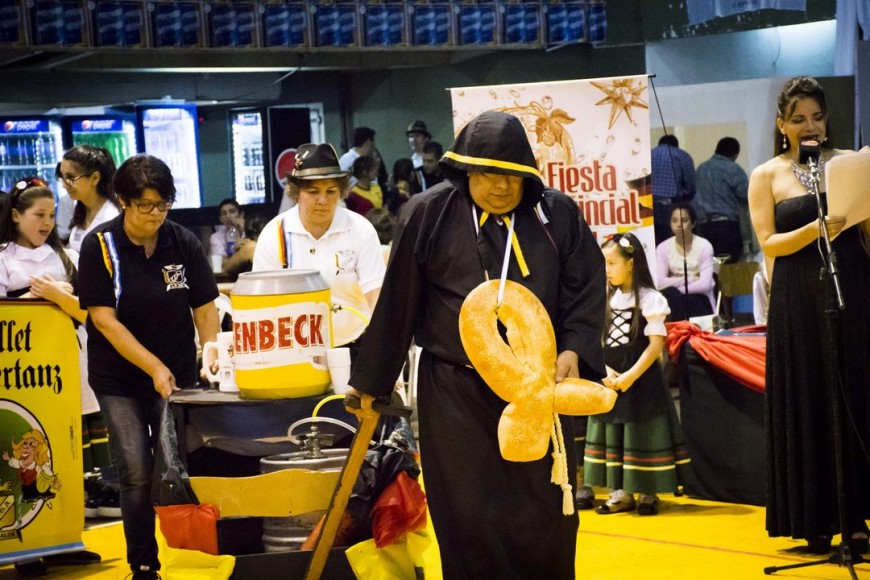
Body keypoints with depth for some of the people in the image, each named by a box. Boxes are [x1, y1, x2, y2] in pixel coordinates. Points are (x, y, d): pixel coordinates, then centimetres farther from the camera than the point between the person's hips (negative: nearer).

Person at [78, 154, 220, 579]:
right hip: (119, 378, -2)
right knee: (138, 475, -5)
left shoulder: (184, 243, -4)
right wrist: (154, 368, -20)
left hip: (179, 375, 2)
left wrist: (211, 353, -17)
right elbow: (103, 319, -13)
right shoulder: (99, 246, -10)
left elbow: (204, 308, 2)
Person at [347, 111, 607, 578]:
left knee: (548, 516, 5)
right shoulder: (428, 215, -3)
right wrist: (372, 380, 8)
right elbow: (397, 302, 2)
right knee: (469, 520, 0)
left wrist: (574, 350, -13)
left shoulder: (558, 216, 1)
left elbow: (586, 290, 5)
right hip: (455, 391, -1)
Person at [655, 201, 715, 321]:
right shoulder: (663, 248, -2)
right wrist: (690, 279, -17)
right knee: (670, 294, -32)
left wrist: (677, 288, -18)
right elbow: (660, 283, -16)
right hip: (675, 302, 2)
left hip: (699, 301, -2)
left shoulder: (704, 246, -7)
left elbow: (705, 284, -18)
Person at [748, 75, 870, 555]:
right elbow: (768, 242, -3)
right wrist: (815, 230, -19)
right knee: (808, 407, 1)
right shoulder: (766, 175, 6)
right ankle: (816, 520, 7)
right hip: (799, 302, -1)